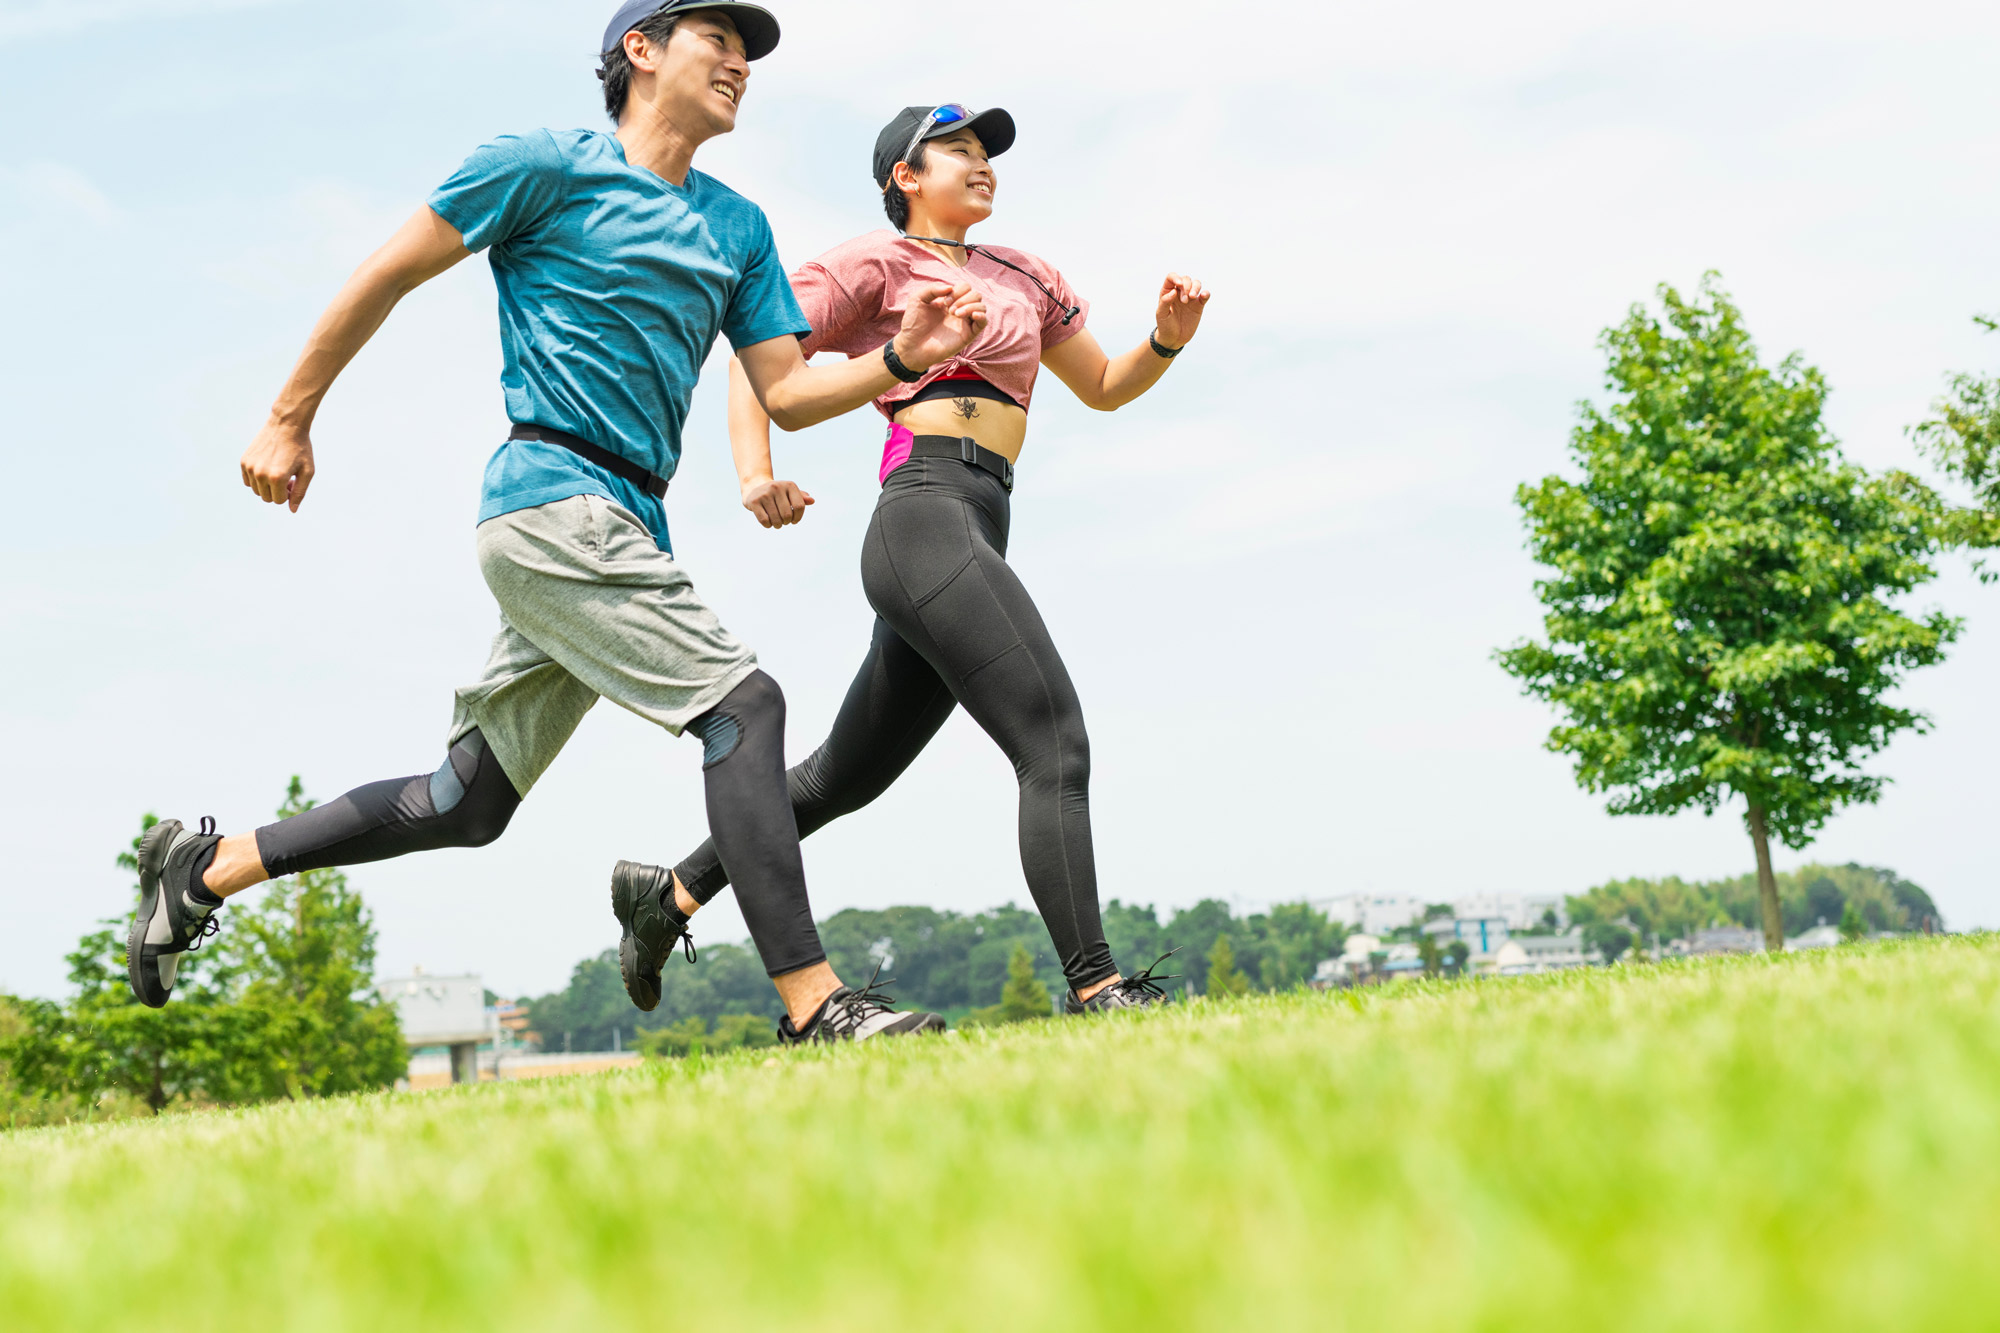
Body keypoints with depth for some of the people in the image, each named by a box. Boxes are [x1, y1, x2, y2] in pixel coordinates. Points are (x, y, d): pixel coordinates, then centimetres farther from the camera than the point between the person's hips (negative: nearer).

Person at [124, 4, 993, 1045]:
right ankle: (813, 1005, -18)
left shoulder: (738, 226, 20)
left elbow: (785, 394, 16)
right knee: (741, 704, -18)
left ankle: (206, 868, 26)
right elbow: (389, 274, 3)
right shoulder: (548, 167, 0)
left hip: (625, 526, 8)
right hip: (554, 499, -8)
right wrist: (290, 420, 5)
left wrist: (900, 359, -1)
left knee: (466, 807, 11)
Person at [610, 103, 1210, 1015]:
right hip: (926, 518, -8)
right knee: (1054, 745, -19)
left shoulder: (1024, 277, 27)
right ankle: (1094, 988, -23)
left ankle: (673, 890, 30)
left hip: (977, 541, 8)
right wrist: (754, 474, -19)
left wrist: (1169, 337, 12)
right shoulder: (879, 261, 6)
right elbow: (761, 355, -1)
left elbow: (1104, 388, 33)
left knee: (845, 777, 17)